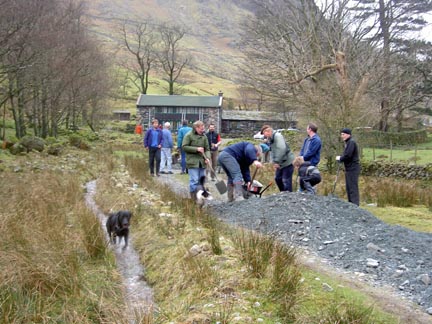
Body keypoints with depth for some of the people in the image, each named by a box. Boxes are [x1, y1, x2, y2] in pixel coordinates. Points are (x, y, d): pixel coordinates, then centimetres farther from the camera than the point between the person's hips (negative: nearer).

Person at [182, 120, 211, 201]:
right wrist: (196, 149, -15)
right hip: (192, 162, -5)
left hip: (202, 162, 5)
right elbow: (184, 147, -8)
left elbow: (207, 149, 11)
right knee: (194, 180, -7)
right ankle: (194, 198, 2)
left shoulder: (204, 136, 10)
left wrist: (207, 158, -8)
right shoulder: (189, 135, -4)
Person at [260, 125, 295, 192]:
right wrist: (273, 162, 1)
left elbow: (282, 149, -28)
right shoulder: (269, 140, 12)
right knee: (277, 178, 16)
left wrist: (276, 162, -26)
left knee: (286, 180, -8)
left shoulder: (277, 136, -17)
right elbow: (272, 152, 14)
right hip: (280, 164, 10)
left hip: (287, 162, -10)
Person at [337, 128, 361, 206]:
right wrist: (340, 157, 3)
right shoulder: (347, 143, 18)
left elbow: (348, 155, -22)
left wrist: (340, 158, -6)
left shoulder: (351, 142, -14)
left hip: (353, 168, -10)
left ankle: (355, 205, -11)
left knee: (353, 187, -11)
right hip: (349, 168, 10)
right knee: (349, 187, 15)